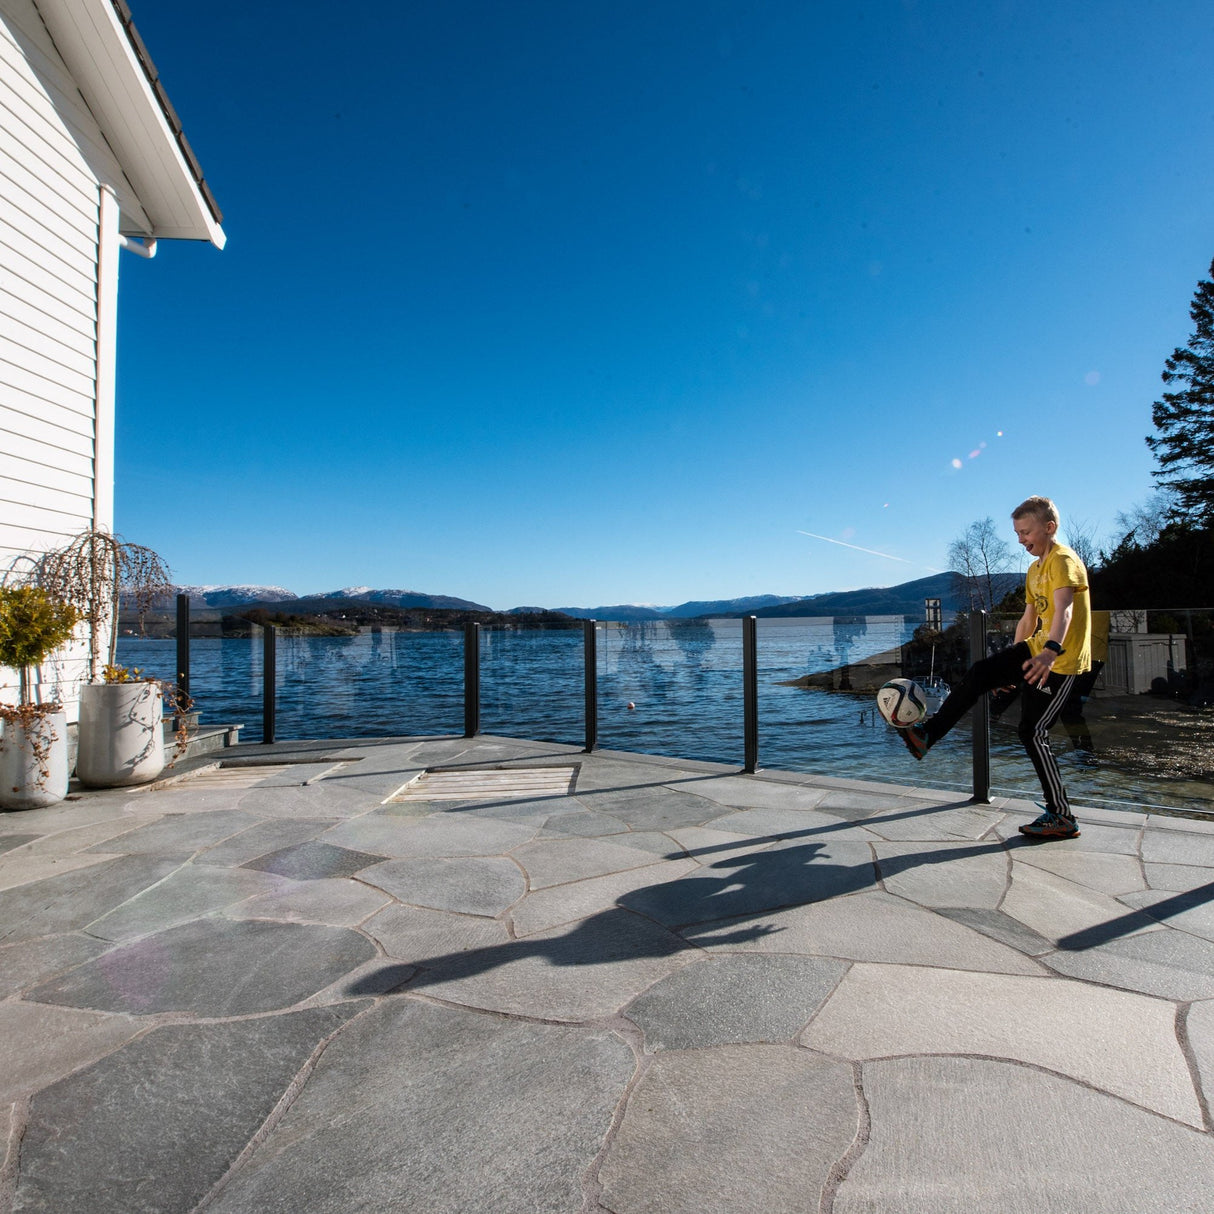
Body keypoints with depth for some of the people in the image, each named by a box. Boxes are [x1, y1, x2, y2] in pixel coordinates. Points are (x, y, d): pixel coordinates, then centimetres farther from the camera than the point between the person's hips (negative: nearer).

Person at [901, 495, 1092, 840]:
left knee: (1033, 733, -6)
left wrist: (1051, 651, -50)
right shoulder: (1034, 570, 15)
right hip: (1036, 649, 9)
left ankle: (1062, 818, 5)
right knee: (979, 673, -2)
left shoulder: (1063, 560, -15)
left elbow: (1063, 609, -33)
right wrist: (1010, 665, 24)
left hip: (1060, 660, -9)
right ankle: (928, 735, 3)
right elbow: (1028, 620, 21)